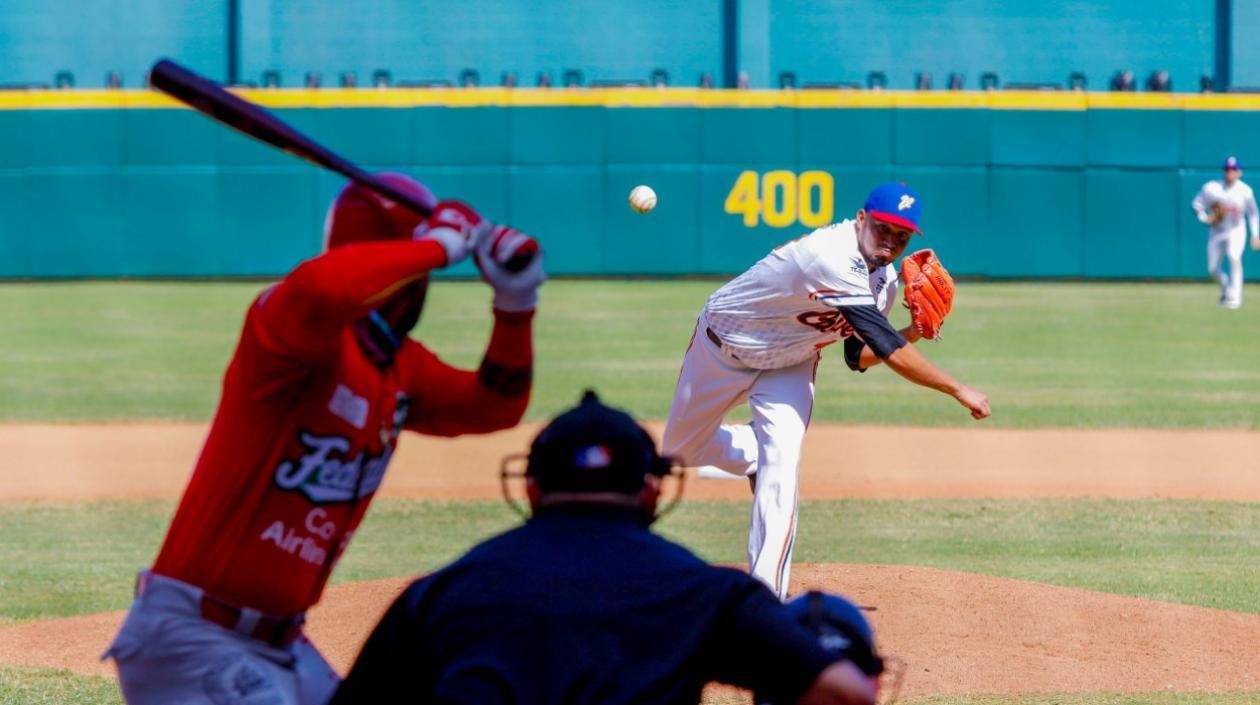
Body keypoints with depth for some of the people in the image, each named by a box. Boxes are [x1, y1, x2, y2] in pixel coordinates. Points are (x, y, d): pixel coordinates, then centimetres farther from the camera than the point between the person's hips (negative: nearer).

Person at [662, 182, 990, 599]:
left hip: (789, 365, 5)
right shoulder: (833, 259, -39)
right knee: (681, 450, 14)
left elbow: (859, 357, 0)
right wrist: (958, 391, -39)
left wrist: (910, 334, -17)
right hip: (720, 350, -4)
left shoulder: (883, 282, -12)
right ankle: (754, 455, 45)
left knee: (783, 467, -17)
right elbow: (889, 352, -42)